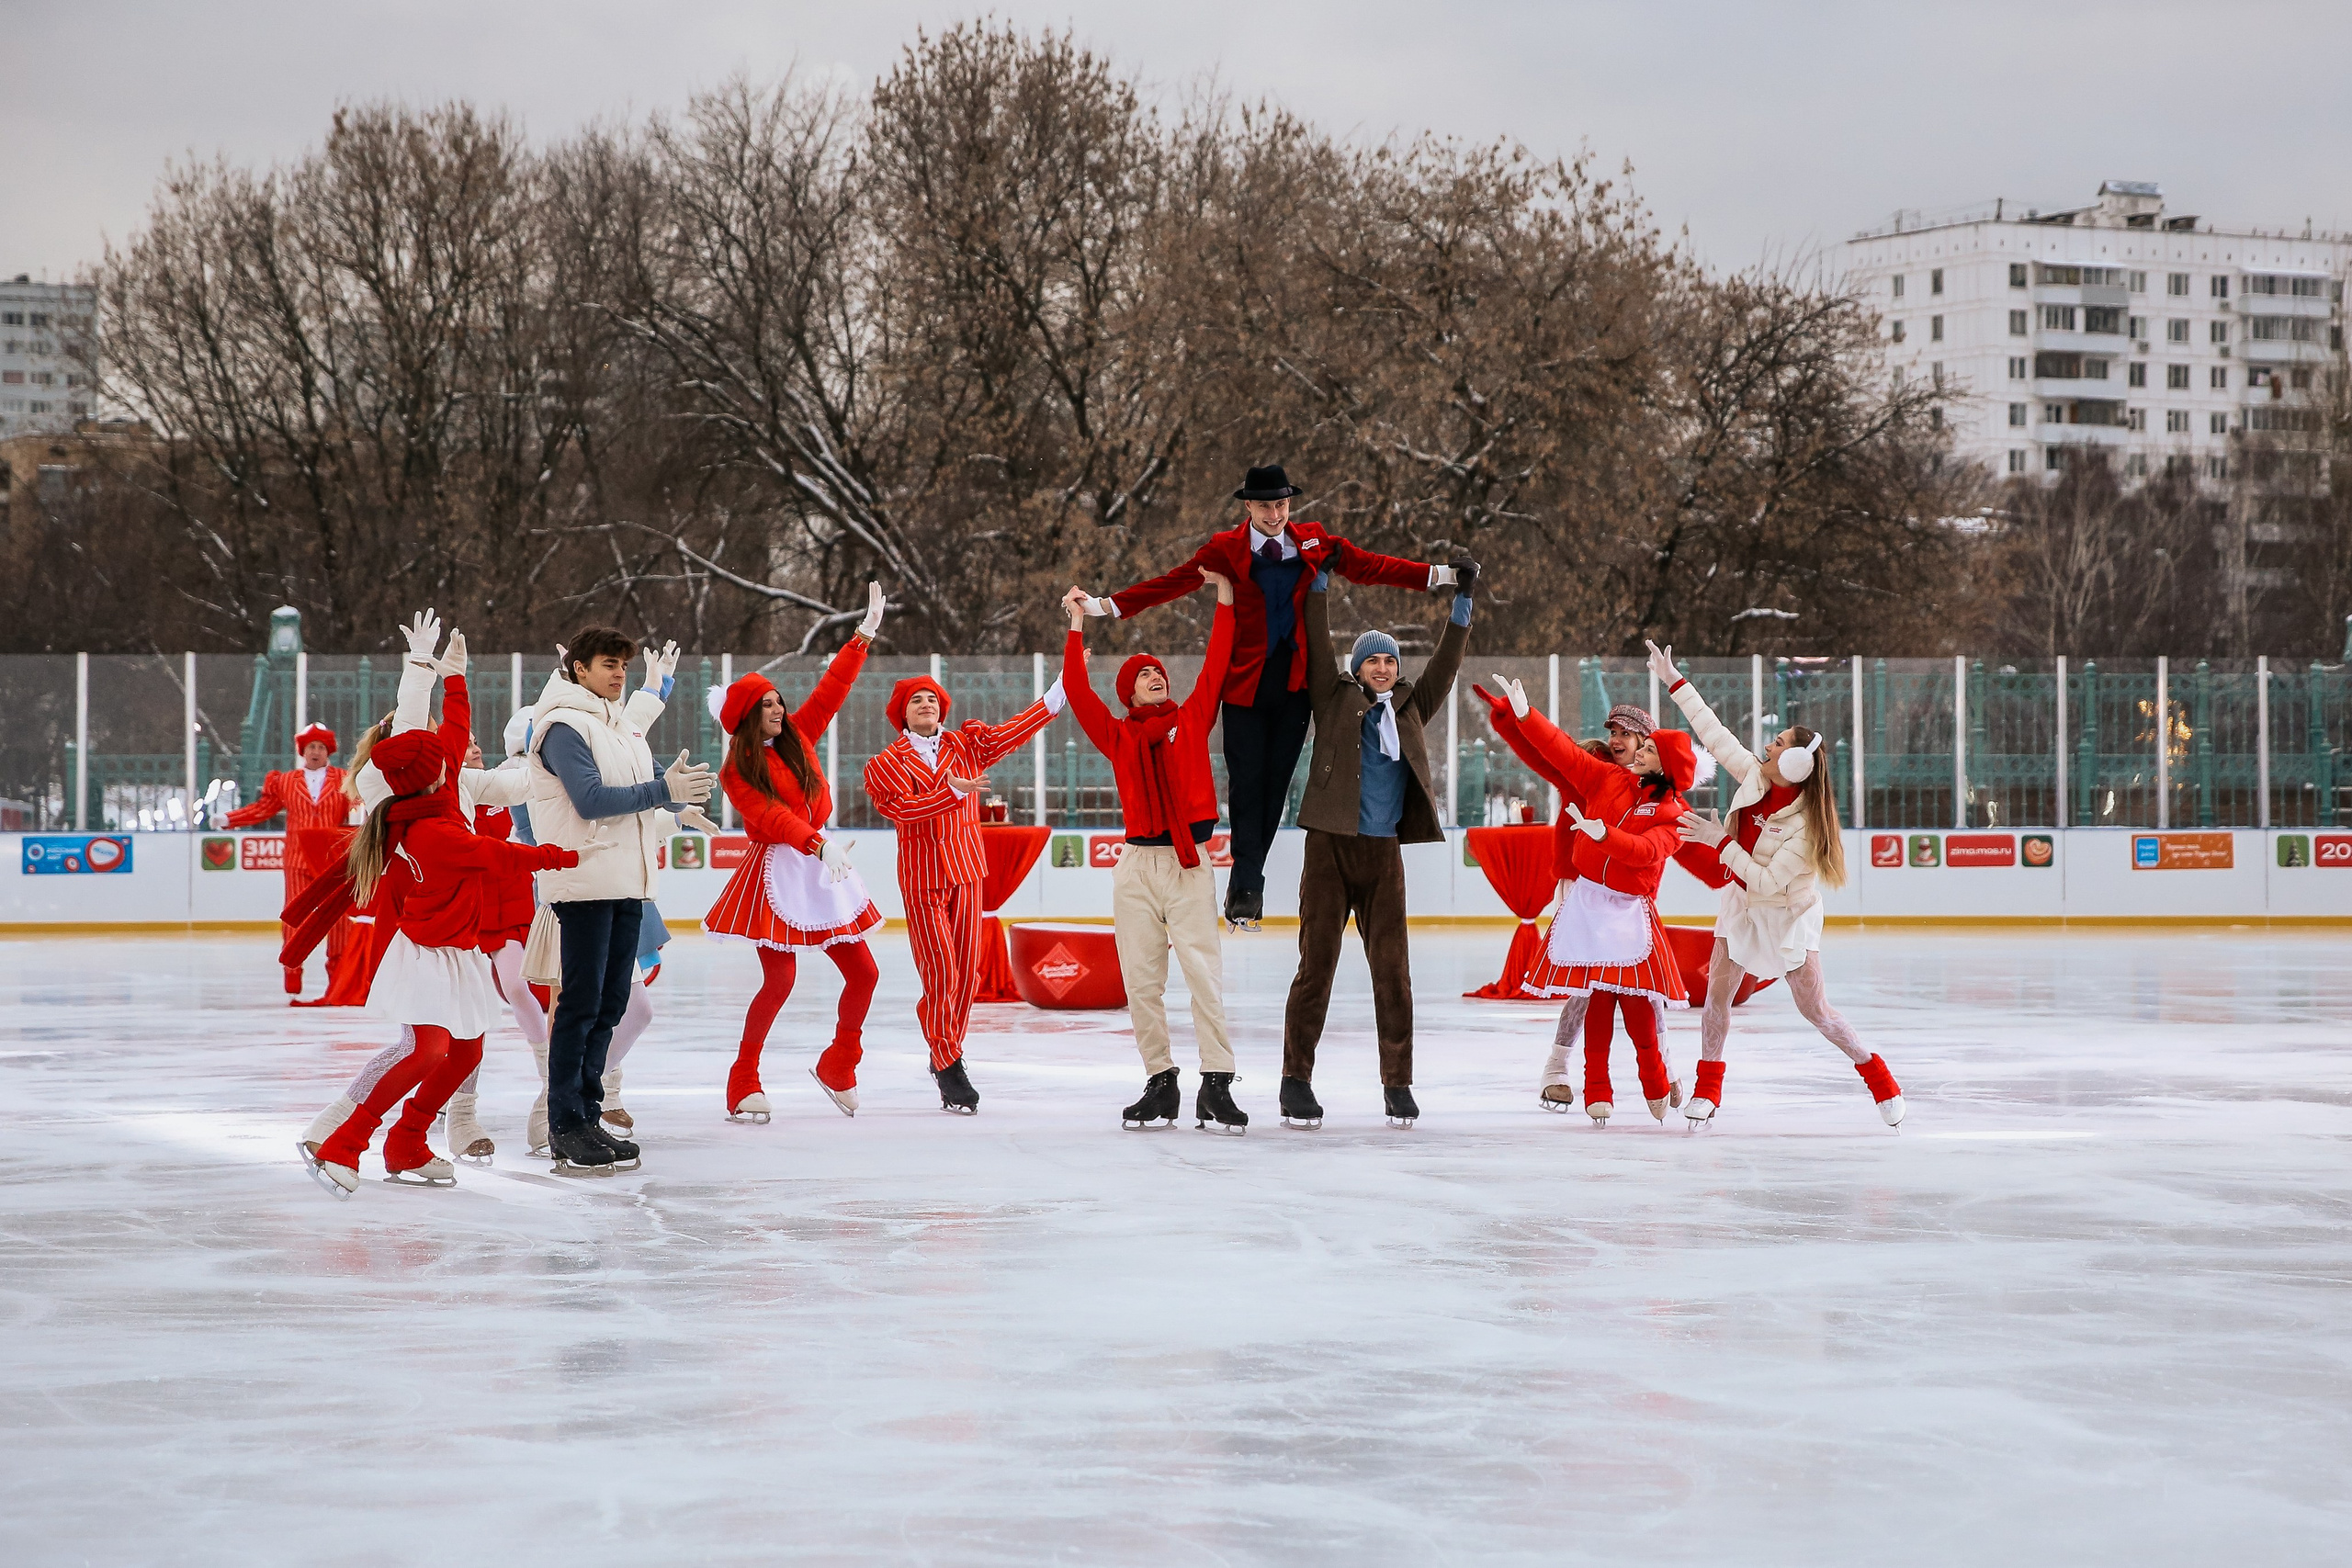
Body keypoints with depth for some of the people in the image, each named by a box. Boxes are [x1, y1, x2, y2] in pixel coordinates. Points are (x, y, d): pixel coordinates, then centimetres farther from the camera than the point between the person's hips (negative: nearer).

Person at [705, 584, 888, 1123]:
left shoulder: (797, 737, 10)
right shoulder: (737, 770, -6)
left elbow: (832, 689, 12)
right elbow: (769, 816, -20)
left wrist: (865, 634, 10)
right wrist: (819, 842, -34)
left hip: (820, 865, 6)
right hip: (776, 871, -6)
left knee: (863, 972, 3)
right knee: (779, 981, -13)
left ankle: (838, 1066, 22)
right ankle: (744, 1082, -2)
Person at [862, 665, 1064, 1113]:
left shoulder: (967, 744, 8)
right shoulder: (887, 764, -2)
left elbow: (1016, 731, -1)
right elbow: (906, 808, -18)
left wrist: (1062, 689, -9)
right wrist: (952, 791, -31)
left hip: (966, 869, 4)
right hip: (922, 875, -4)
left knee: (967, 970, 4)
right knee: (940, 973, -9)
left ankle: (947, 1056, 19)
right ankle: (949, 1067, -1)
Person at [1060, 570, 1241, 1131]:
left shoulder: (1191, 720, 11)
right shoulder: (1117, 734, 12)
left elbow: (1216, 665, 7)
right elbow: (1077, 691, 4)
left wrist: (1224, 596, 7)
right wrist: (1077, 626, 6)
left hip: (1189, 864, -2)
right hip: (1136, 865, 2)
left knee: (1204, 975, -11)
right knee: (1142, 980, 2)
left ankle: (1216, 1087, -13)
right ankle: (1160, 1084, 9)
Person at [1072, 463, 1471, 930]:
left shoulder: (1314, 543, 6)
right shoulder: (1226, 550, -1)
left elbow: (1370, 567, 8)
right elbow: (1172, 583, -4)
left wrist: (1441, 574, 4)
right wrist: (1104, 606, -11)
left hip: (1294, 681, 2)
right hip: (1246, 681, -2)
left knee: (1276, 782, 4)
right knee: (1247, 782, -4)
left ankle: (1244, 883, 13)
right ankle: (1247, 886, 2)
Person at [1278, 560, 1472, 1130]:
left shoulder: (1409, 709, 15)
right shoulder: (1336, 701, 7)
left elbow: (1444, 665, 12)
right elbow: (1317, 648, 0)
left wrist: (1462, 604, 6)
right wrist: (1319, 582, -6)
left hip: (1384, 853, 3)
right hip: (1330, 847, -3)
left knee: (1392, 969, 0)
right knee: (1316, 964, -4)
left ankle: (1398, 1084, 5)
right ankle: (1296, 1079, 1)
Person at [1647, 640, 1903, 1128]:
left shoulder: (1804, 825, -30)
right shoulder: (1754, 776, -14)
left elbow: (1769, 883, -31)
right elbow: (1713, 733, -7)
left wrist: (1721, 842, -31)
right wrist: (1674, 682, -6)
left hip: (1786, 912, -6)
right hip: (1741, 902, 6)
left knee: (1814, 1008, -3)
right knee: (1717, 990, 0)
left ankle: (1877, 1075, 13)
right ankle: (1708, 1088, 12)